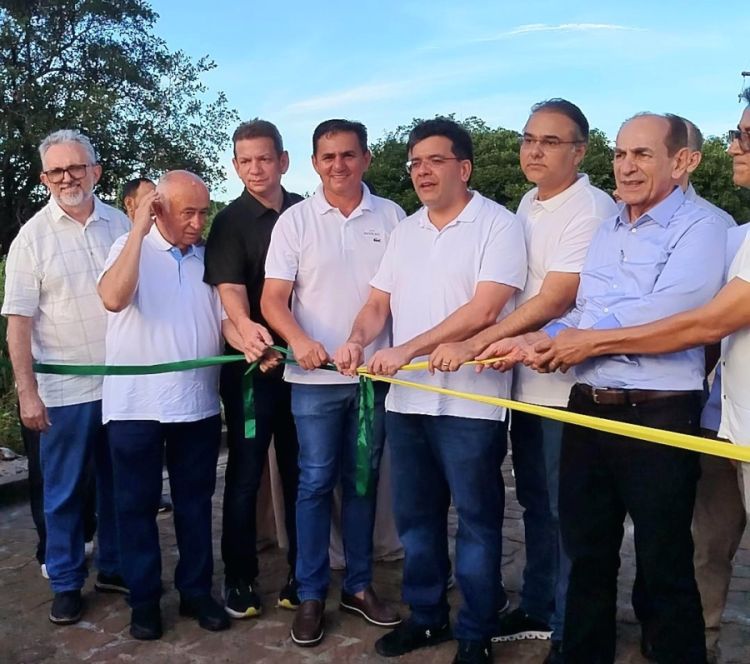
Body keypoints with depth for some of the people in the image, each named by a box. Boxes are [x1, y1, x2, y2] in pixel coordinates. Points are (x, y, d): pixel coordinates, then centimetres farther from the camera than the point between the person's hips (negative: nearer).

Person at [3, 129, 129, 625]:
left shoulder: (121, 224, 3)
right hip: (65, 389, -2)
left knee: (119, 484, 14)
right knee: (64, 491, 8)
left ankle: (114, 568, 31)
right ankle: (66, 583, 24)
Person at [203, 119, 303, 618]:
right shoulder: (231, 221, -2)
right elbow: (229, 287, -15)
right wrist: (245, 325, -36)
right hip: (252, 360, -3)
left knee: (301, 469, 10)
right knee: (246, 471, 4)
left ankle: (302, 573, 23)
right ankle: (240, 578, 18)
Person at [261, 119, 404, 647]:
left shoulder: (391, 216, 4)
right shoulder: (295, 220, 1)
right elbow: (273, 300, -4)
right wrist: (300, 340, -22)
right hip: (315, 377, -1)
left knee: (362, 480, 12)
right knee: (316, 483, 4)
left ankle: (359, 585, 26)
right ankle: (311, 595, 16)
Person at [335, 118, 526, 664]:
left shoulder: (498, 225, -7)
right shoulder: (405, 231, 14)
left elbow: (482, 311, -18)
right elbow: (379, 303, 14)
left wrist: (406, 350, -19)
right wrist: (358, 341, -8)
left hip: (469, 401, -6)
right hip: (405, 398, 7)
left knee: (476, 522, 6)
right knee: (416, 517, 16)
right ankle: (426, 616, 33)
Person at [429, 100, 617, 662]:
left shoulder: (592, 209, -15)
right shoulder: (528, 204, 12)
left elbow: (553, 301, -22)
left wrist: (475, 344, -22)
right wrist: (505, 343, 5)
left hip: (568, 385, -8)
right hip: (525, 380, 8)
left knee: (566, 512, 3)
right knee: (535, 504, 19)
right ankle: (537, 610, 35)